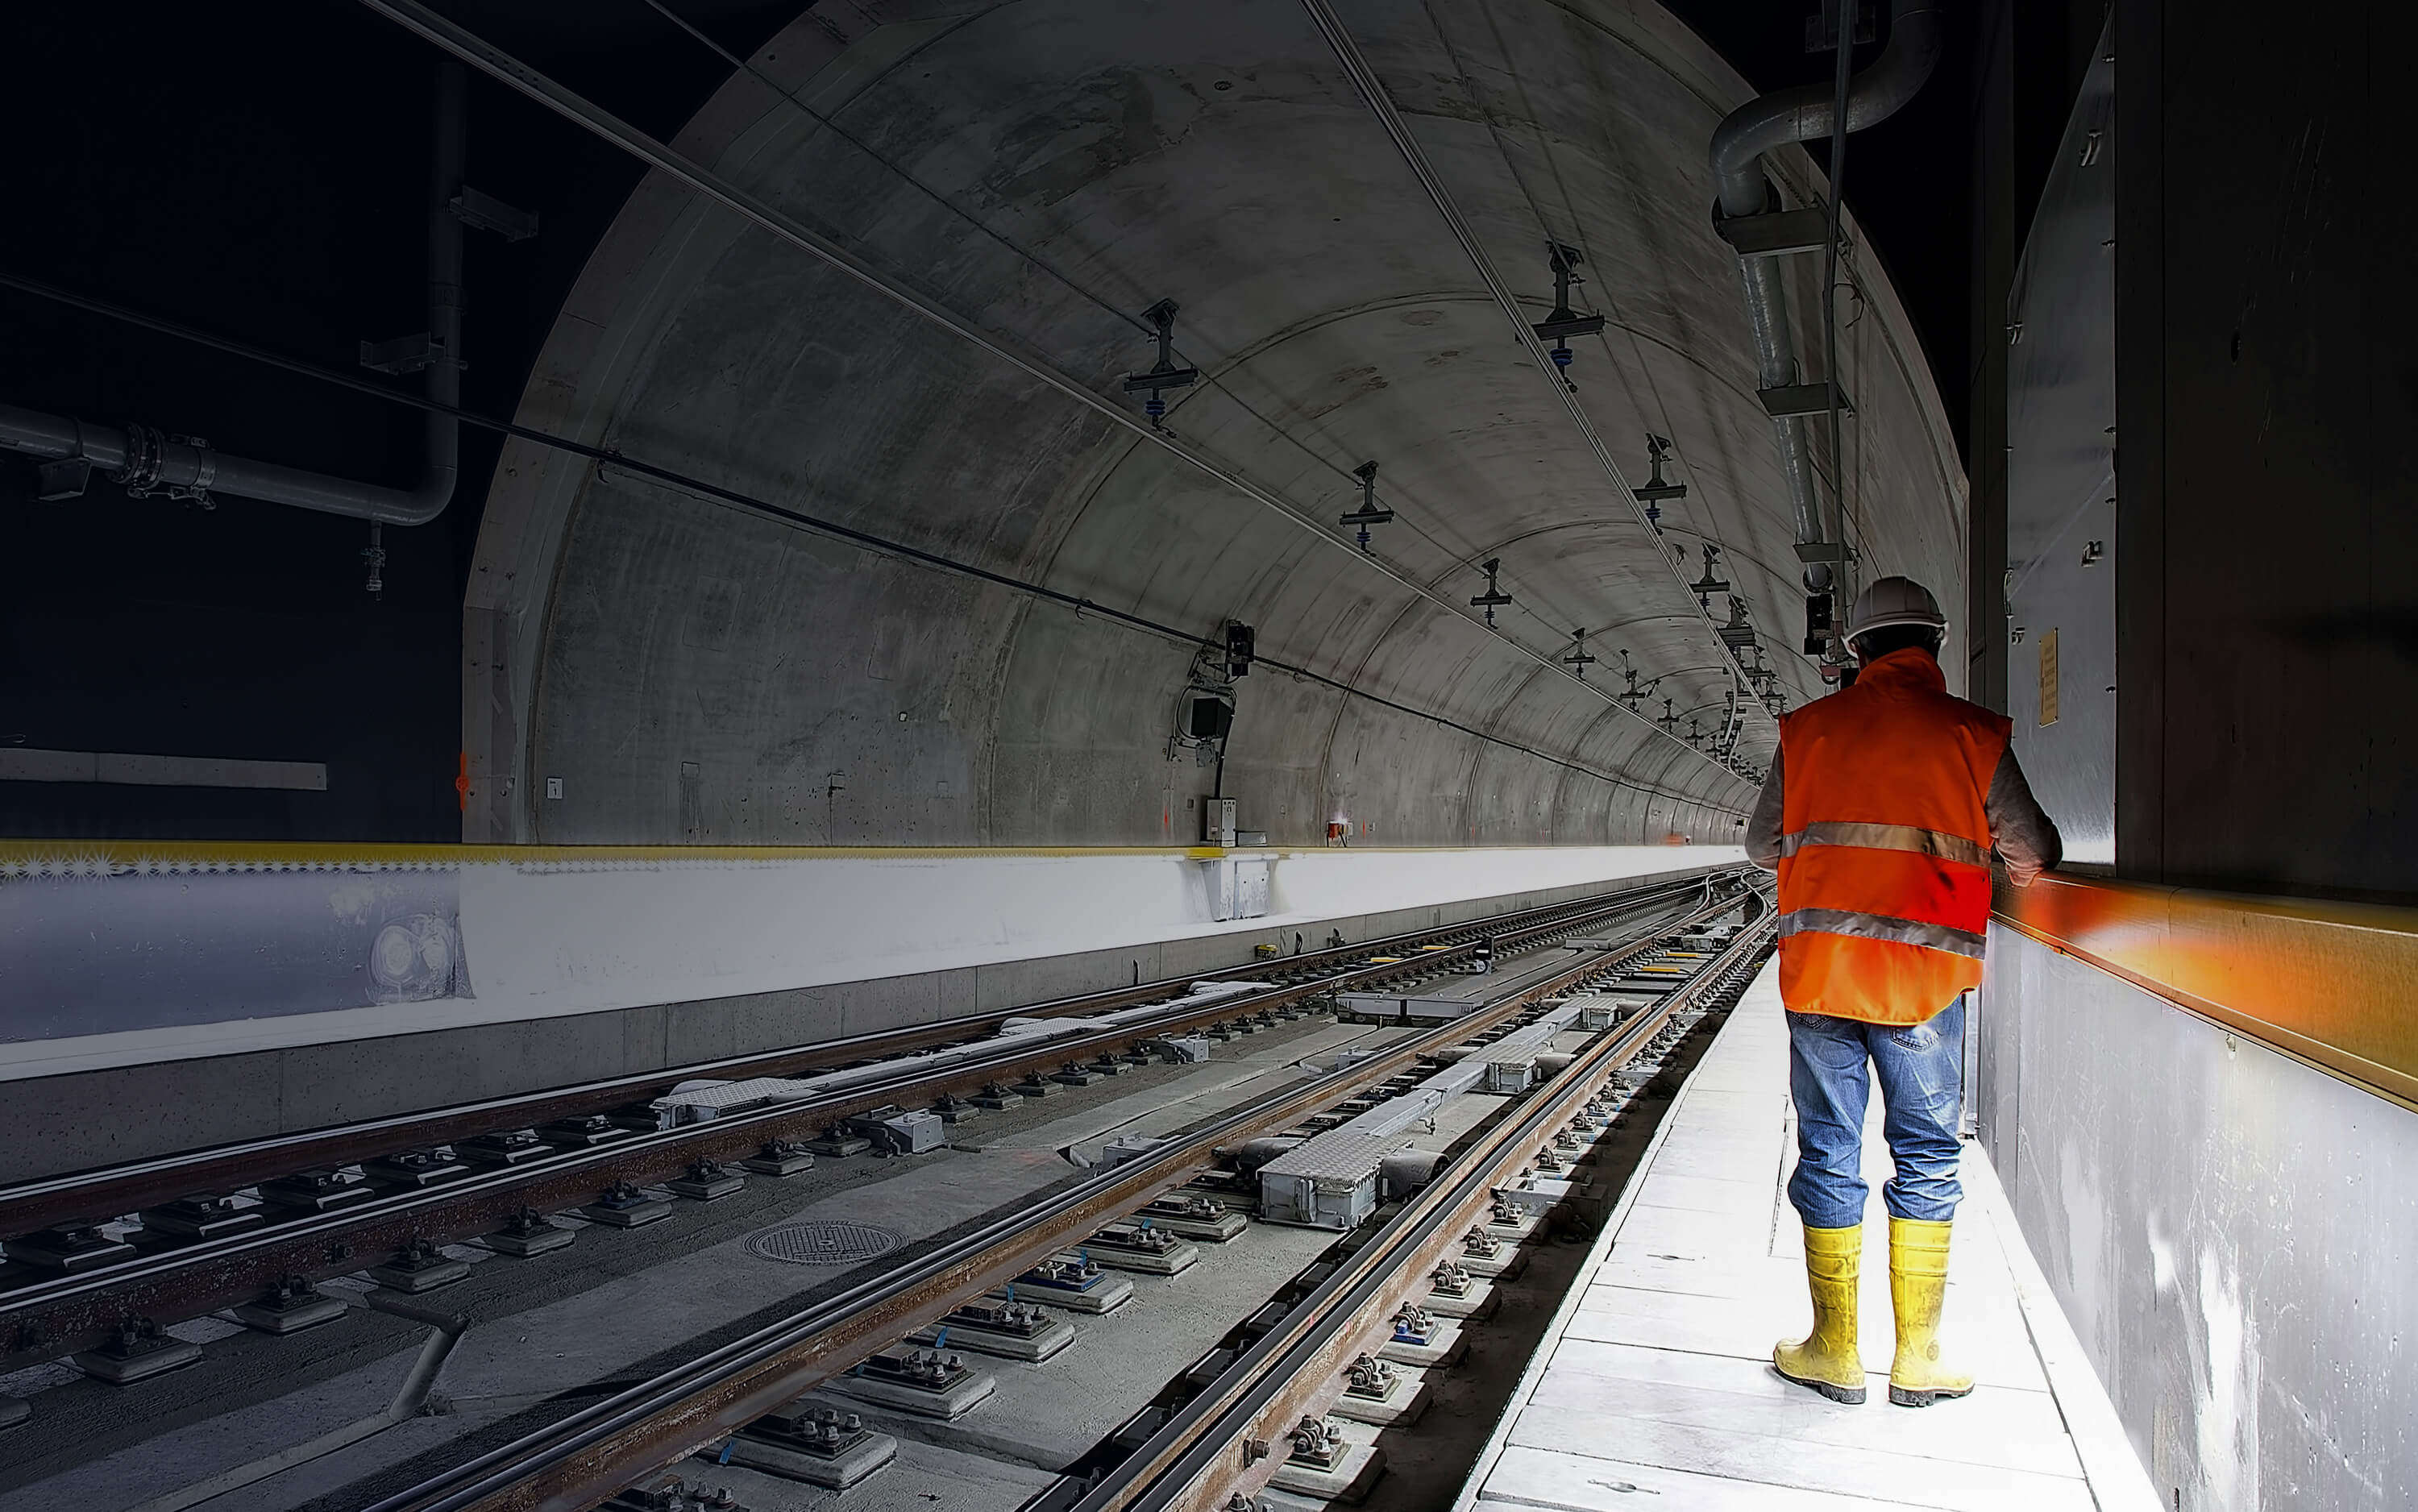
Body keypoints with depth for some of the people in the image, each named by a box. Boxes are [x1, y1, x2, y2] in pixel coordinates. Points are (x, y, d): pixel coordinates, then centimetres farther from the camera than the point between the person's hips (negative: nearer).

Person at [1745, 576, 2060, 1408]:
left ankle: (1835, 1353, 17)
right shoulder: (1971, 732, 0)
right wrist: (2033, 860, 32)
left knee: (1829, 1156, 9)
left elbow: (1761, 846, 11)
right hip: (1925, 974, -1)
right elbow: (2033, 854, 9)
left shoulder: (1809, 727, 4)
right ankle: (1917, 1358, 19)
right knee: (1927, 1158, 12)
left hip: (1819, 967, 1)